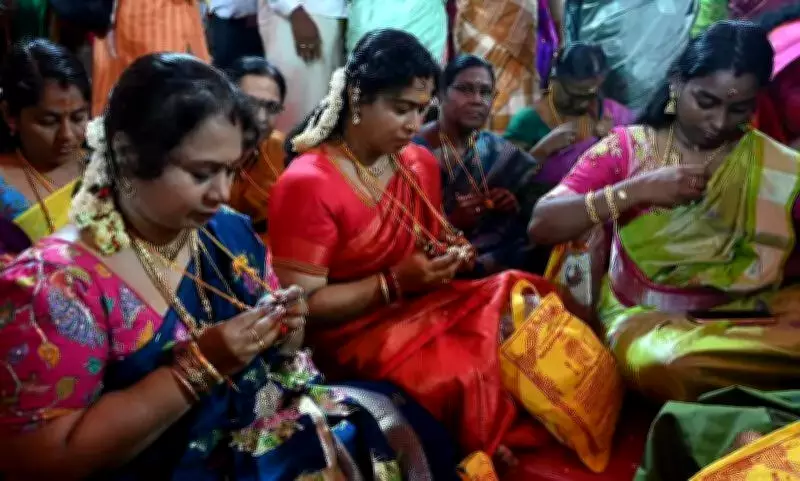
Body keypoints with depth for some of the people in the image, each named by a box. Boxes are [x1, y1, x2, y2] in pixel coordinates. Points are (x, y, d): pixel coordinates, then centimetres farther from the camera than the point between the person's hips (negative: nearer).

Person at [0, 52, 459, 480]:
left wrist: (283, 339, -10)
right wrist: (196, 369, -23)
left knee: (392, 430, -14)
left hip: (270, 426, 6)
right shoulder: (52, 284, -15)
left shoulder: (230, 232, 1)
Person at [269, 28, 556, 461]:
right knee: (475, 373, -29)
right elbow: (301, 306, -16)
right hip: (355, 333, -7)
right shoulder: (306, 184, -16)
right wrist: (395, 283, -22)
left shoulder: (420, 163, 7)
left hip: (423, 307, 7)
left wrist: (451, 255, -4)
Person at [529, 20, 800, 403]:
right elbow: (540, 226, -11)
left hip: (748, 317, 2)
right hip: (646, 316, -1)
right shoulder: (627, 147, -2)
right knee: (669, 363, -35)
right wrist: (635, 190, -20)